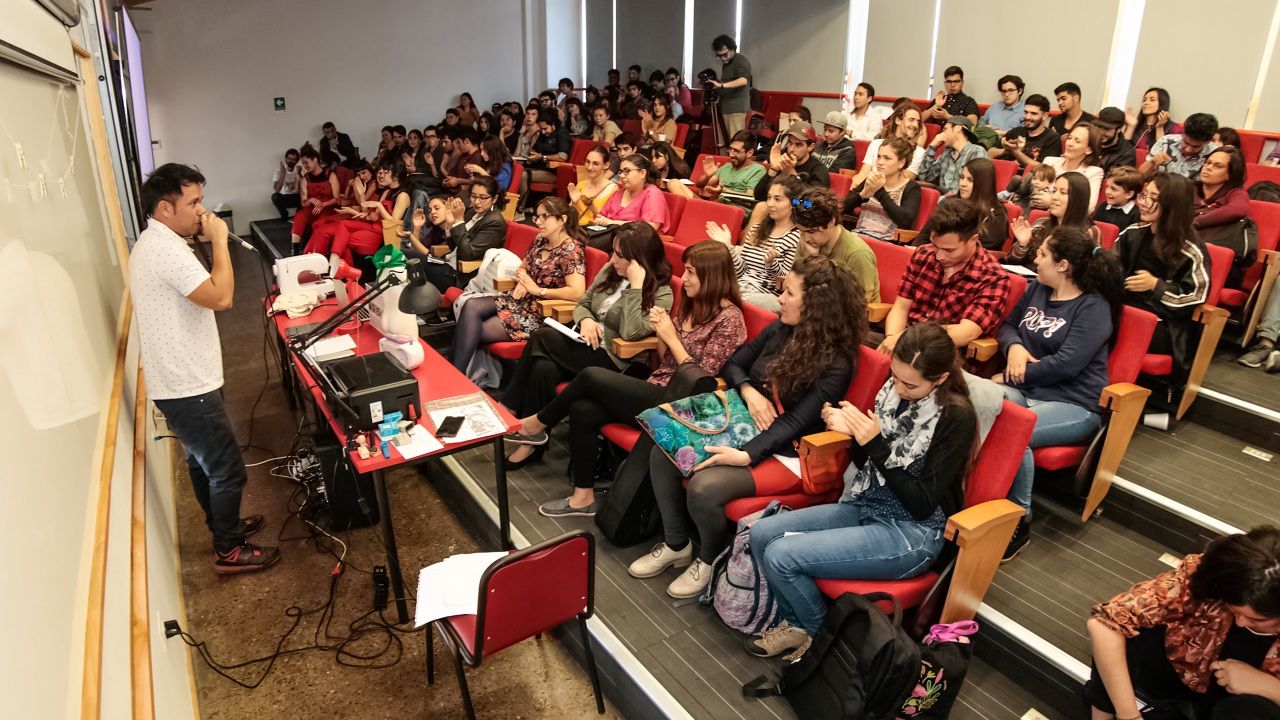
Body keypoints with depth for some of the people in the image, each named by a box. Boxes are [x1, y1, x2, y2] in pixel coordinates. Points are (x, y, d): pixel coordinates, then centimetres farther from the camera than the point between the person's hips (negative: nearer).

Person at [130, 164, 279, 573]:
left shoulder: (152, 243, 12)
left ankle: (224, 525, 42)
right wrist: (219, 240, -22)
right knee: (228, 469, 1)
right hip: (187, 386, -11)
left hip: (178, 379, 11)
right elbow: (220, 297, -30)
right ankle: (228, 551, 15)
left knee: (203, 460, 24)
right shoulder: (167, 249, -23)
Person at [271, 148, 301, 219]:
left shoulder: (299, 170, -2)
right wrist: (283, 173, -28)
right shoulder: (279, 170, -7)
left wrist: (300, 175, -27)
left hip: (296, 198, 1)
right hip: (283, 198, -1)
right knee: (275, 196, -34)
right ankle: (284, 213, -4)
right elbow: (276, 189, -22)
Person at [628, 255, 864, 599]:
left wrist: (746, 455, -34)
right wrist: (748, 391, -10)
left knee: (703, 487, -29)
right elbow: (732, 364, 13)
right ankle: (676, 545, 8)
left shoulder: (836, 364, -16)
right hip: (742, 427, 8)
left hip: (782, 452, -7)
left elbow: (796, 422, -23)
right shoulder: (779, 331, 4)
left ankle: (710, 560, 4)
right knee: (663, 451, -10)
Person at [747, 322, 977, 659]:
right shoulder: (894, 388, 0)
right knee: (762, 533, -6)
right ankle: (795, 622, 17)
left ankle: (818, 632, 11)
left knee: (781, 555, -19)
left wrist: (876, 445, -24)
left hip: (912, 532, -7)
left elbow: (923, 503, -18)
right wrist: (851, 431, -12)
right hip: (865, 507, 7)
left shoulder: (957, 416, -18)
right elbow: (868, 464, 9)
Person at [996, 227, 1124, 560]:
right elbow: (1008, 326, 22)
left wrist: (1016, 375, -11)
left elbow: (1066, 364, -17)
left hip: (1074, 404, -6)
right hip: (1025, 391, 6)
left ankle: (1019, 520, -16)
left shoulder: (1093, 307, -8)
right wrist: (1014, 347, -1)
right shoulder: (1036, 289, 14)